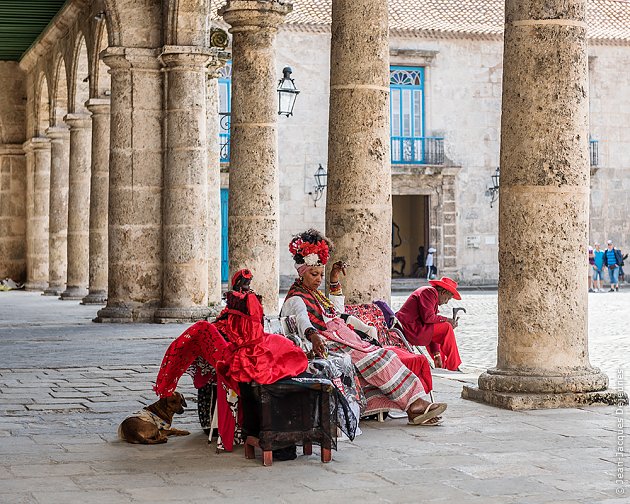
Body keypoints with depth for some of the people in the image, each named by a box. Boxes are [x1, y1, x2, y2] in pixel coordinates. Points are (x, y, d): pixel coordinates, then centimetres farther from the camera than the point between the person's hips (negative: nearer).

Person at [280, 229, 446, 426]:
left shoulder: (314, 294, 25)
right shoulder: (296, 299, -5)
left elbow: (338, 312, 39)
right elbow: (302, 319, -28)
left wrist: (334, 280, 33)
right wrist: (313, 335, -50)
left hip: (345, 341, 9)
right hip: (330, 346, -9)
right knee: (379, 359, -23)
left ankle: (414, 409, -25)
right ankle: (414, 402, -22)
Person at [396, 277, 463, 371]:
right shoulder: (430, 292, -7)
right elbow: (427, 317, -20)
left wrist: (437, 354, 13)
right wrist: (446, 320, -5)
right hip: (410, 329, -11)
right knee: (447, 328, -9)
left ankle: (441, 366, 31)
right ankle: (453, 368, -2)